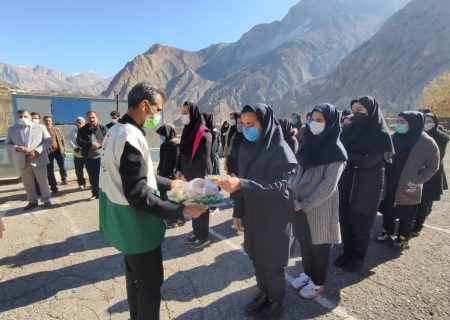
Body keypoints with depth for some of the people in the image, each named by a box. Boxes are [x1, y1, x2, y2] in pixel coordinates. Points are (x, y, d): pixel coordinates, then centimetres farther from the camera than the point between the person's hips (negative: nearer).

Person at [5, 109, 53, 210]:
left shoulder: (40, 127, 0)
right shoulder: (11, 129, 8)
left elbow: (49, 141, -3)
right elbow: (7, 144, 10)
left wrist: (36, 151, -14)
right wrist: (17, 148, -12)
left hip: (38, 159, -2)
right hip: (22, 161, 3)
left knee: (43, 182, 5)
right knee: (28, 183, 11)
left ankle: (46, 200, 18)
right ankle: (32, 201, 25)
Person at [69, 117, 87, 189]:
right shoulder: (72, 131, 10)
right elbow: (71, 142, 0)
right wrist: (76, 148, -16)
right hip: (77, 154, 4)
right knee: (78, 170, 9)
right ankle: (81, 184, 23)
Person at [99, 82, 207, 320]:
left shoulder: (115, 131, 5)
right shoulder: (131, 138, -27)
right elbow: (138, 195, -29)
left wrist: (170, 183, 13)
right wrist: (182, 210, -26)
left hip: (124, 221, 10)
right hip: (136, 225, -10)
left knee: (135, 275, 27)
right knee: (150, 282, 9)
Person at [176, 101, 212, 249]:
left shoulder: (204, 134, -17)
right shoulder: (187, 131, 8)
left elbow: (205, 160, -17)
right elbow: (182, 153, 14)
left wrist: (191, 178, -13)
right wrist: (179, 170, 1)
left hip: (200, 177, -7)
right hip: (188, 177, 7)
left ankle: (204, 237, 20)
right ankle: (196, 232, 31)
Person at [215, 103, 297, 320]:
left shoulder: (280, 150, -18)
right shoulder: (247, 147, 1)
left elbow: (278, 186, -25)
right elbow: (242, 180, 6)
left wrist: (241, 185, -37)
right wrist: (238, 212, 7)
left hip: (274, 218, -6)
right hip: (252, 215, 6)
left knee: (272, 262, 10)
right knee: (256, 257, 18)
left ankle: (277, 302, 33)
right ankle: (264, 293, 41)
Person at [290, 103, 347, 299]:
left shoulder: (335, 150, -14)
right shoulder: (310, 143, 5)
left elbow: (328, 185, -18)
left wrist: (304, 204, -16)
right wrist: (293, 196, -4)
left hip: (320, 207, -6)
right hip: (300, 204, 6)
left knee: (319, 245, 11)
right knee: (304, 241, 18)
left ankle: (318, 283, 31)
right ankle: (308, 273, 40)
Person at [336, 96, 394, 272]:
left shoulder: (381, 135, -12)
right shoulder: (349, 129, 4)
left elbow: (368, 161, -22)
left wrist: (346, 155, -12)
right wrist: (355, 160, -19)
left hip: (367, 187, -5)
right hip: (346, 183, 5)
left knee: (361, 224, 9)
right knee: (345, 221, 13)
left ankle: (358, 258, 29)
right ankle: (347, 252, 33)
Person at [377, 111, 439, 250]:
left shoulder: (426, 142, -11)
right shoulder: (395, 137, 2)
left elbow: (432, 166, -7)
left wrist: (416, 181, -13)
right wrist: (384, 176, 3)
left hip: (408, 188, -4)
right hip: (389, 184, 4)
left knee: (406, 214, 10)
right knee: (387, 209, 15)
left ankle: (403, 238, 30)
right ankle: (387, 232, 35)